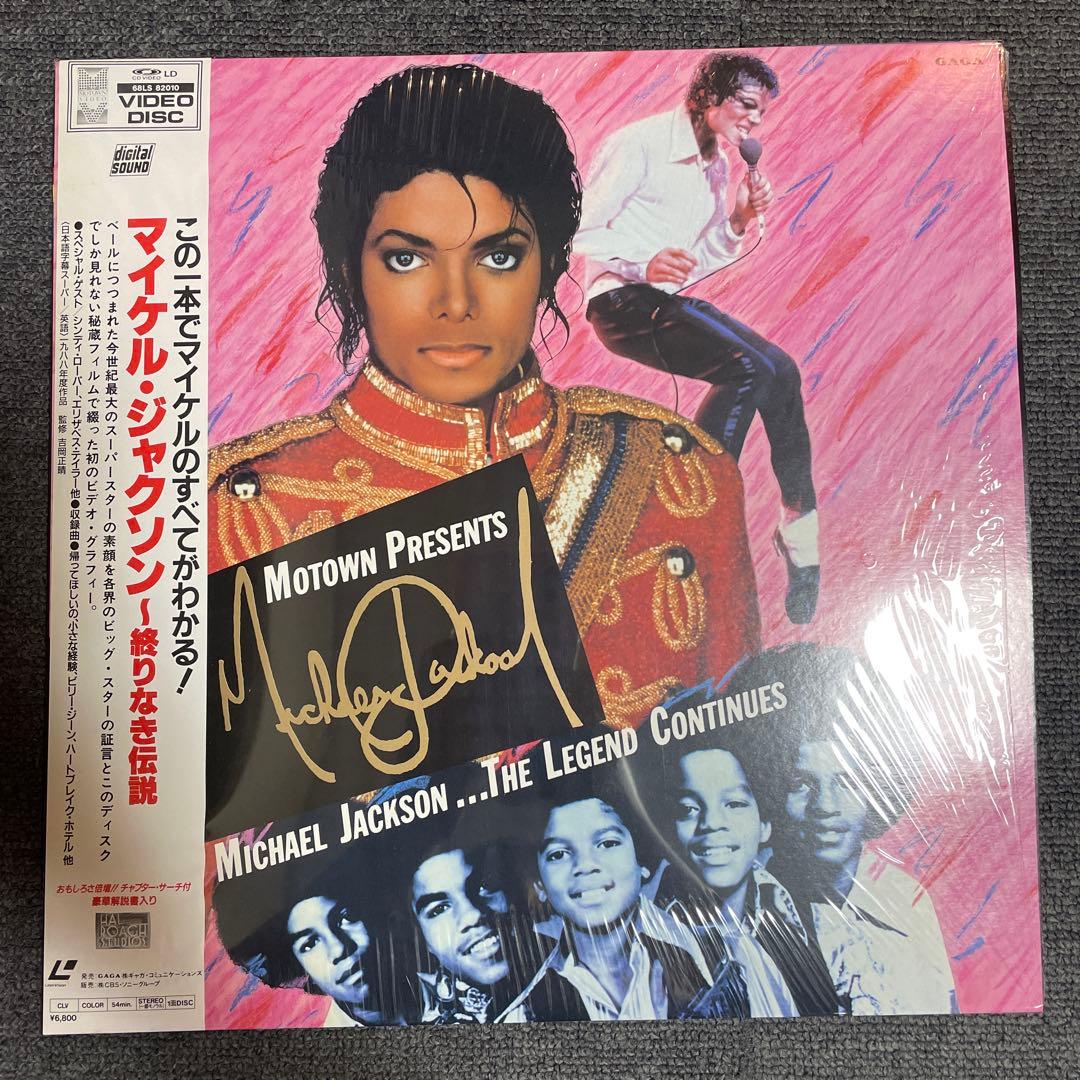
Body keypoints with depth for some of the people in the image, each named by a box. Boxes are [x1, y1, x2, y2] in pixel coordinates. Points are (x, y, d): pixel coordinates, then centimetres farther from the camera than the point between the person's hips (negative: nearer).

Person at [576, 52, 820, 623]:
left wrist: (739, 222, 0)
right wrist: (644, 263, -26)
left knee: (780, 369, -5)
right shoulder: (638, 144, -8)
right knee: (746, 367, -25)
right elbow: (578, 231, -13)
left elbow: (699, 261, 17)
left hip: (673, 300, 8)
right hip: (622, 300, -8)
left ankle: (800, 530, 5)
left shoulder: (719, 165, 16)